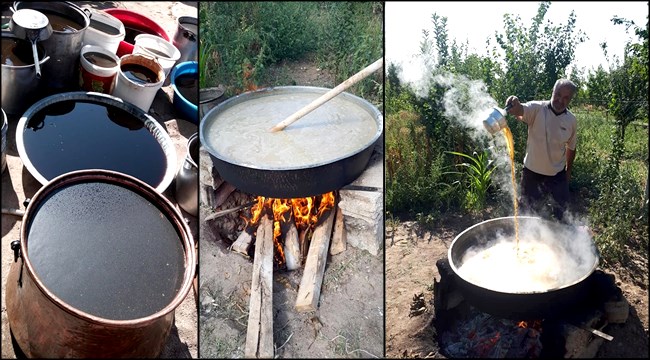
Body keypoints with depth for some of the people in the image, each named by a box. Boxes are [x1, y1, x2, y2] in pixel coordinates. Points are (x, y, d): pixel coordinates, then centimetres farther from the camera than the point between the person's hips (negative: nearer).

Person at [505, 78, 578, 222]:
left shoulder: (571, 120, -5)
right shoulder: (537, 109, -17)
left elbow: (571, 147, 9)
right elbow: (521, 111, -40)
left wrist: (568, 170, 16)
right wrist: (515, 106, -63)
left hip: (558, 174, 3)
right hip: (533, 172, -2)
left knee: (561, 213, 13)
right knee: (528, 211, 11)